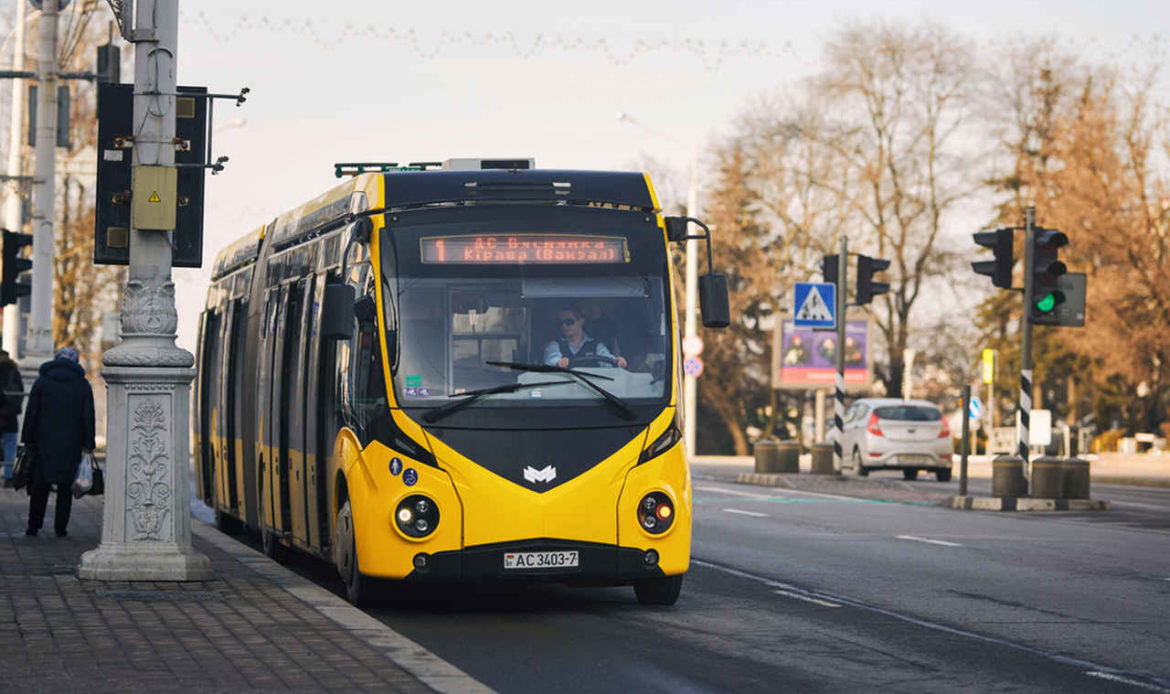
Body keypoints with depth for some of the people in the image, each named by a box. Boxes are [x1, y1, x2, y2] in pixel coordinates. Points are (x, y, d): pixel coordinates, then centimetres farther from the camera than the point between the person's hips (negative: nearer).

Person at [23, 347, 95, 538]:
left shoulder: (42, 382, 4)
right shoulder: (82, 384, 4)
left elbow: (31, 414, 1)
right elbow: (89, 417, 0)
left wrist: (28, 441, 4)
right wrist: (88, 445, 1)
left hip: (45, 443, 0)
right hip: (71, 444, 0)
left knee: (40, 486, 8)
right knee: (65, 487, 5)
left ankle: (33, 527, 6)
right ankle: (60, 528, 2)